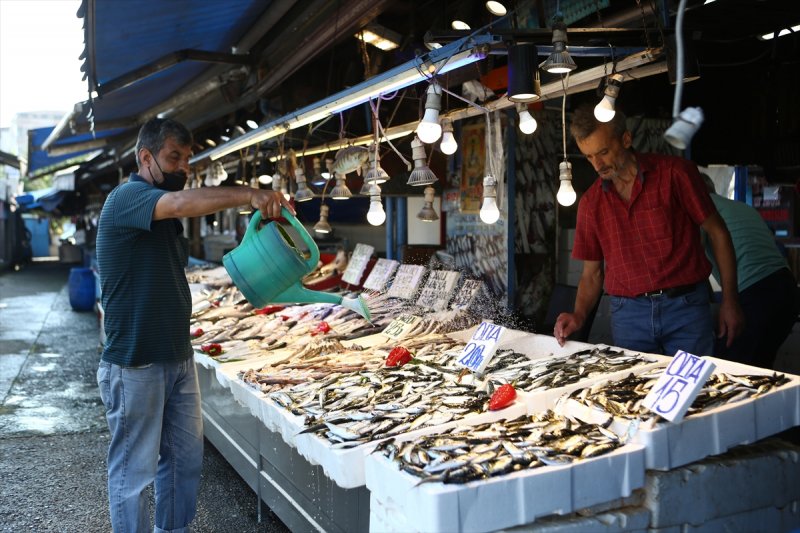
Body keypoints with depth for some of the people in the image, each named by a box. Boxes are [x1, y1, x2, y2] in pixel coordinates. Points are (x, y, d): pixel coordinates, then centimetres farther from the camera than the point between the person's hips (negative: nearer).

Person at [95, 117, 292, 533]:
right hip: (135, 367, -8)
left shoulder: (165, 214, 16)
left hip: (179, 360, 9)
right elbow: (181, 203, -32)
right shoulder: (126, 198, -12)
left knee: (185, 460, 13)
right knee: (134, 471, 2)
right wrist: (248, 195, -38)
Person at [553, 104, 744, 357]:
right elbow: (591, 273, 11)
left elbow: (717, 232, 1)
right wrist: (578, 316, -8)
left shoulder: (674, 173, -3)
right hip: (628, 314, 2)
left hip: (685, 307, -2)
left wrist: (729, 301, -2)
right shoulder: (591, 203, 6)